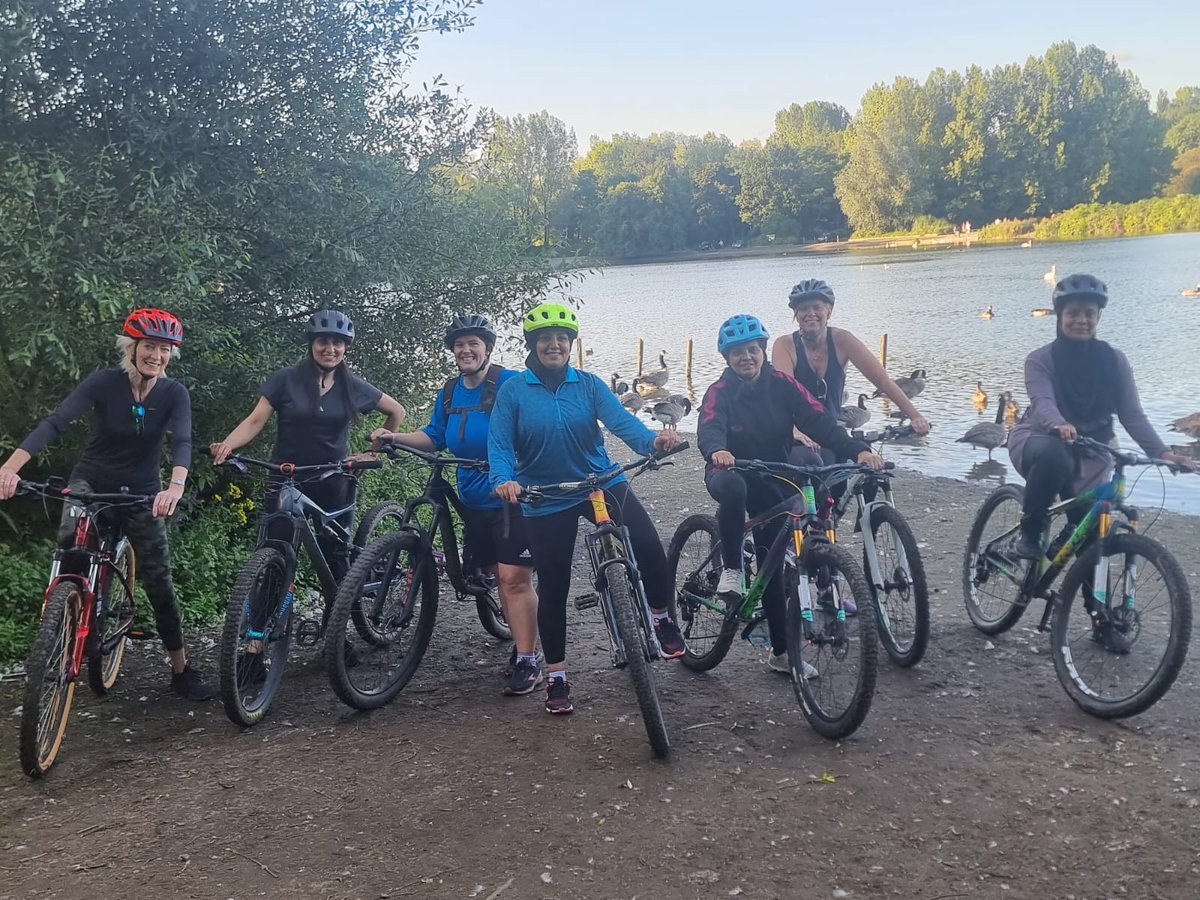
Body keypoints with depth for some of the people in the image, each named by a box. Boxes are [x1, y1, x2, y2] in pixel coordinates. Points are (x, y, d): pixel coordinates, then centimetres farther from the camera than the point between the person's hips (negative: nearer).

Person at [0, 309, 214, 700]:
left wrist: (175, 486, -48)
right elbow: (54, 422, -25)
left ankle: (182, 669, 12)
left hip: (141, 491, 0)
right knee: (71, 540, -28)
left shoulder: (174, 393, -12)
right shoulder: (105, 381, -16)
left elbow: (182, 442, -27)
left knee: (159, 580, -1)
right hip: (91, 480, 0)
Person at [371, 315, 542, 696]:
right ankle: (523, 643, 26)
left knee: (515, 578, -10)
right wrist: (394, 437, 4)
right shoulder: (449, 392, 12)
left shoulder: (510, 383, -10)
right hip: (475, 499, 7)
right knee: (501, 579, 12)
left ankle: (527, 662, -4)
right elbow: (433, 438, 20)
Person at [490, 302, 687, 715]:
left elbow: (620, 419, -16)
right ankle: (556, 677, 20)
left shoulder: (588, 384, -1)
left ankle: (661, 619, 8)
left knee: (649, 548, -20)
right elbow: (500, 445, -9)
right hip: (545, 501, -1)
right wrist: (504, 479, -31)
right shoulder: (513, 391, -4)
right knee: (553, 587, 4)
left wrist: (652, 441, -36)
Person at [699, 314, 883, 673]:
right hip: (732, 472, -2)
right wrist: (717, 451, -56)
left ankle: (781, 652, 14)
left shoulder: (781, 384, -8)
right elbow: (709, 428, -31)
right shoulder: (720, 391, -13)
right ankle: (731, 568, -22)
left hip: (773, 481, 2)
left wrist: (858, 450, -33)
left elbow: (818, 421, -18)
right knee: (732, 487, -40)